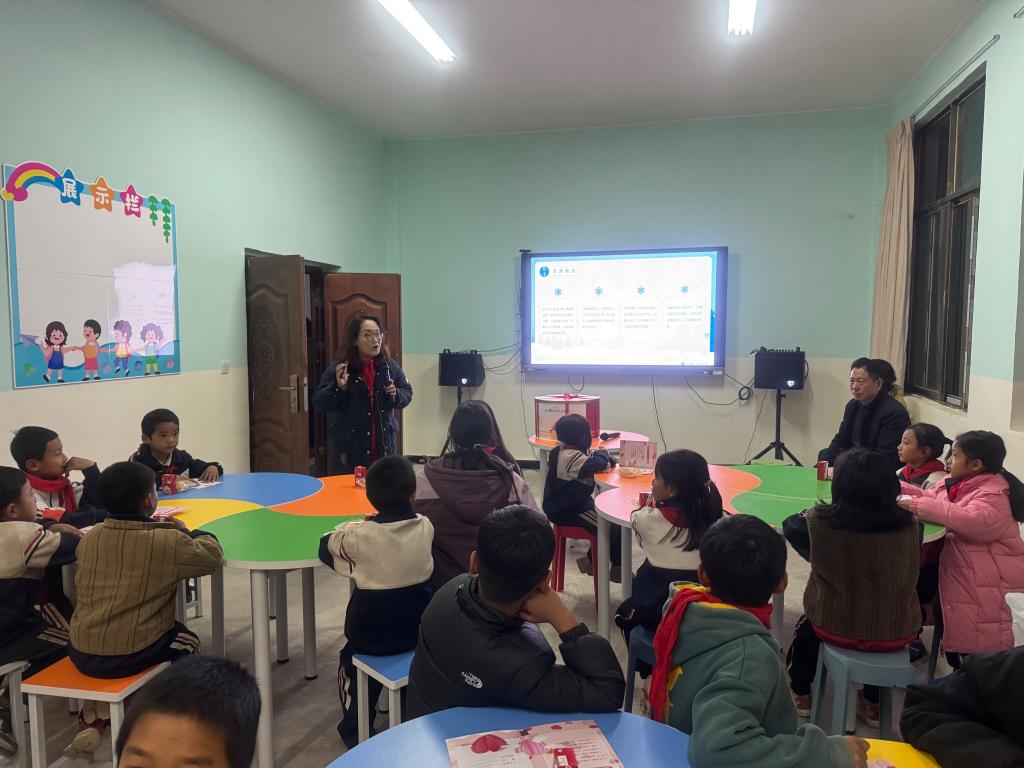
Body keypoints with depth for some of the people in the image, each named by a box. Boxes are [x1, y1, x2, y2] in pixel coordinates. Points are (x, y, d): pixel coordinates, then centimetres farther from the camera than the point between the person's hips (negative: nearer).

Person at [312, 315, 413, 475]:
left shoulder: (390, 367, 2)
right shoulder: (337, 369, -7)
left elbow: (407, 394, 11)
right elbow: (319, 403, -8)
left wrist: (396, 395, -11)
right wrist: (338, 387, -24)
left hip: (384, 446, 3)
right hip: (349, 448, -3)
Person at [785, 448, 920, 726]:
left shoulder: (820, 521, -20)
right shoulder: (909, 525, -13)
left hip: (837, 629, -2)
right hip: (898, 633, 2)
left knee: (807, 625, 32)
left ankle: (801, 696, 48)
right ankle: (873, 704, 47)